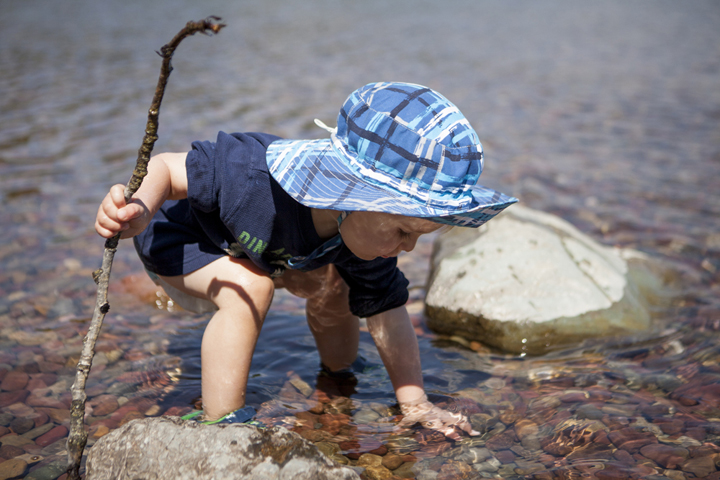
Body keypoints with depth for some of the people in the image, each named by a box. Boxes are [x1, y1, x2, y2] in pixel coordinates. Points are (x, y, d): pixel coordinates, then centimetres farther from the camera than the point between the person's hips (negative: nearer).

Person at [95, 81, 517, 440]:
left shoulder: (369, 227, -26)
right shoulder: (249, 178, -46)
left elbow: (387, 313, -15)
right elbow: (167, 168, -30)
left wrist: (415, 404, -14)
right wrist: (141, 210, -53)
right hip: (177, 231, -6)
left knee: (333, 286, -3)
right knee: (249, 288, -32)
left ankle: (337, 367, 30)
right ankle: (220, 422, -19)